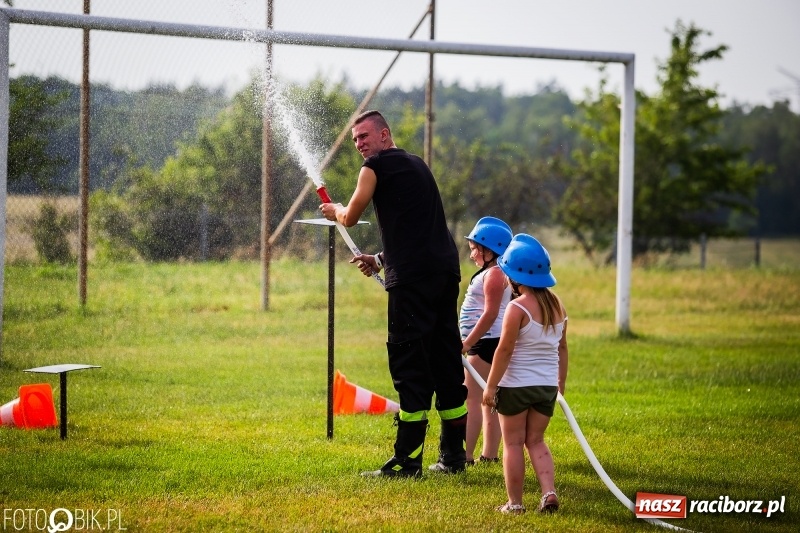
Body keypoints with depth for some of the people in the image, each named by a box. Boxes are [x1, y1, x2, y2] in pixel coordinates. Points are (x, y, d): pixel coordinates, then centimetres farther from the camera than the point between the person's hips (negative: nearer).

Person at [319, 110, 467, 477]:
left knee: (408, 363, -7)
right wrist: (382, 260, 32)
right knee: (445, 359, 12)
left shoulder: (377, 165, 0)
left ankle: (408, 459, -9)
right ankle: (453, 454, 16)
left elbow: (350, 218, 4)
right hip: (446, 269, 9)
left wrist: (335, 210, 26)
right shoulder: (416, 165, 25)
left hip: (414, 277, -9)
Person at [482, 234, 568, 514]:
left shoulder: (517, 309, -15)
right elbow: (562, 347, 12)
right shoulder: (557, 306, 5)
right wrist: (561, 382, 21)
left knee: (513, 443, 5)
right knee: (536, 440, 17)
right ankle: (549, 492, 1)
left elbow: (504, 350, -16)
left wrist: (490, 386, -10)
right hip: (547, 386, 6)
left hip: (516, 386, -6)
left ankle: (514, 502, 7)